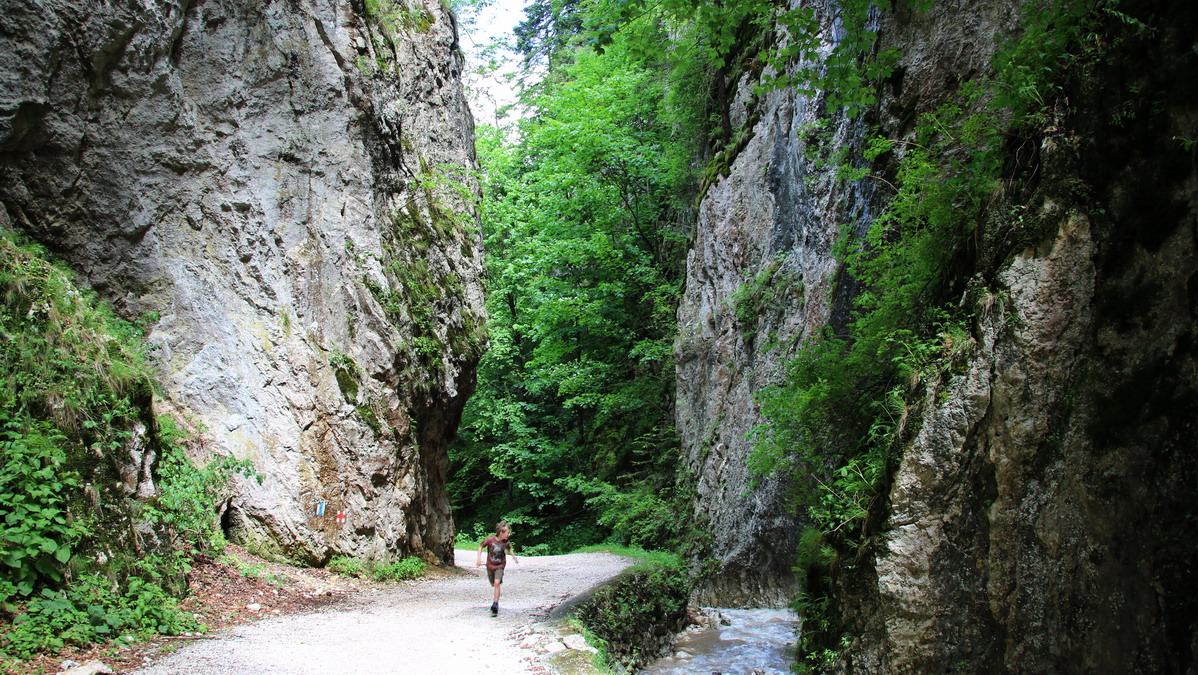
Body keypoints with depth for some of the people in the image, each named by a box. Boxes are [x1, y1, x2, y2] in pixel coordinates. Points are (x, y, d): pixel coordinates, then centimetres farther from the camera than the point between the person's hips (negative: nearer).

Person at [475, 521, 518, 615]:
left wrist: (514, 557, 2)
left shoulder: (506, 542, -11)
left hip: (500, 566, -1)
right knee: (494, 585, 14)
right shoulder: (490, 539, -19)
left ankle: (495, 604, -23)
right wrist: (479, 557, -12)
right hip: (490, 565, 1)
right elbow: (481, 546, -4)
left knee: (497, 583, -20)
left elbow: (509, 548, 13)